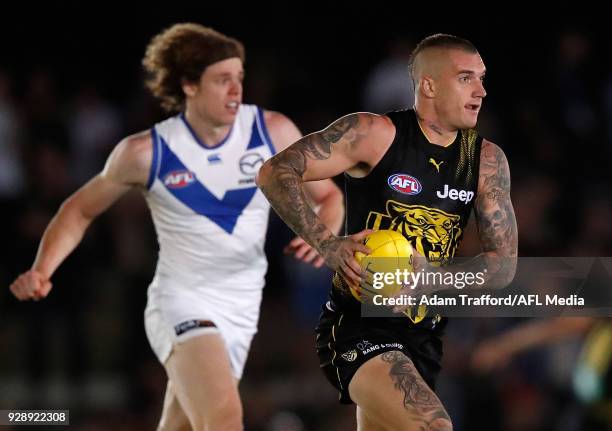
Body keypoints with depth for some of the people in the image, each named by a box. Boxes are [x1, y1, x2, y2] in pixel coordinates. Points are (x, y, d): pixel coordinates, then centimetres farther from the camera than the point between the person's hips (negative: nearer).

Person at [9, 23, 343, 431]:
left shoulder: (273, 132, -3)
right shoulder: (147, 152, -8)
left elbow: (328, 195, 9)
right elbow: (80, 210, 6)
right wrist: (41, 271, -8)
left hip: (241, 312, 4)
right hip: (181, 302, -4)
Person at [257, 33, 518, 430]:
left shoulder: (487, 160, 5)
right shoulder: (375, 134, -10)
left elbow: (504, 263, 2)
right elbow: (276, 173, -12)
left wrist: (432, 276, -17)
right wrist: (328, 246, -23)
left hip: (423, 337, 7)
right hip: (359, 327, -7)